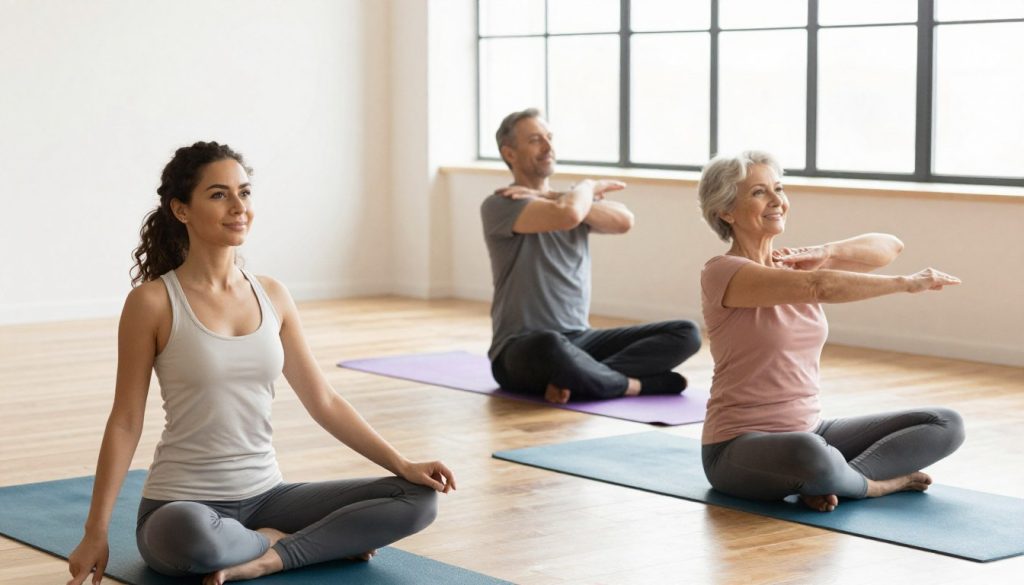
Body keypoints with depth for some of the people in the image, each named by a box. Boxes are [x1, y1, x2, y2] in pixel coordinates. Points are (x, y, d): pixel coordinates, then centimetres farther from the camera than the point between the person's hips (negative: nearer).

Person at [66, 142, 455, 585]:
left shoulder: (272, 295, 6)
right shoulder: (153, 302, -9)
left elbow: (323, 401, 8)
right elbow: (125, 421, -7)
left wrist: (400, 464, -3)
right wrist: (95, 533, -11)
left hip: (264, 496, 5)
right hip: (183, 506, -5)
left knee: (417, 498, -9)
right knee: (190, 538, -42)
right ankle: (273, 541, -10)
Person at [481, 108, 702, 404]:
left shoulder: (568, 201, 16)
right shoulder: (499, 205, -5)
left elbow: (623, 221, -7)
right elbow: (567, 215, -25)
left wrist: (557, 198, -13)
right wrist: (588, 186, -3)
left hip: (579, 340, 7)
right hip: (521, 350, -7)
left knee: (686, 333, -9)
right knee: (551, 346, -44)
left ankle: (575, 378, -25)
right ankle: (631, 384, -17)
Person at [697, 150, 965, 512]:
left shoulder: (793, 266, 10)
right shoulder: (722, 273, -13)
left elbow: (890, 246, 3)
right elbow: (819, 287, -27)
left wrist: (826, 254, -14)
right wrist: (907, 284, -21)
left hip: (809, 430, 8)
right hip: (740, 447, -8)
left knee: (946, 424, -2)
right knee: (810, 454, -42)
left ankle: (829, 480, -13)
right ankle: (874, 482, -10)